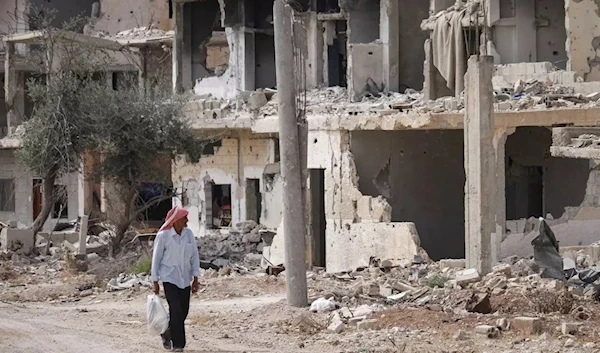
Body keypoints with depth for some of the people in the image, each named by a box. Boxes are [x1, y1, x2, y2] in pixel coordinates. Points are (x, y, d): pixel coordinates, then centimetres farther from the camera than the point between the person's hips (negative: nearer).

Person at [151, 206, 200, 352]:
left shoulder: (188, 233, 0)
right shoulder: (163, 236, -11)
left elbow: (194, 255, 5)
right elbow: (156, 258, -4)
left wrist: (195, 278, 2)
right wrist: (155, 281, -3)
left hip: (185, 279, 5)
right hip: (169, 278, -5)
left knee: (183, 311, 9)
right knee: (176, 310, -12)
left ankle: (167, 334, 34)